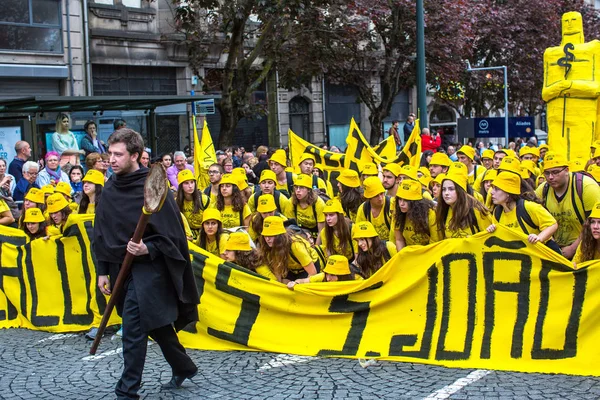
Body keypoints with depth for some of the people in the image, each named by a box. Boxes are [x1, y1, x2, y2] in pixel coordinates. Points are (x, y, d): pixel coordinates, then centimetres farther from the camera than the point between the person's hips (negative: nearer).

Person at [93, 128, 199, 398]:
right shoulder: (110, 190, 6)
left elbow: (173, 234, -13)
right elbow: (101, 235, 13)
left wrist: (148, 249, -28)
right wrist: (102, 271, 11)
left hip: (147, 268, -7)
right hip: (121, 269, 7)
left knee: (133, 331, -7)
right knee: (156, 326, 18)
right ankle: (184, 367, 36)